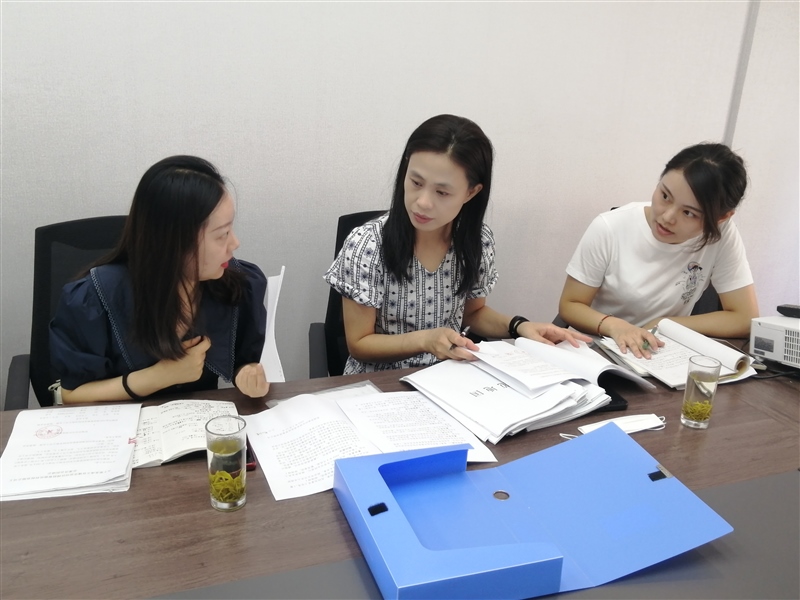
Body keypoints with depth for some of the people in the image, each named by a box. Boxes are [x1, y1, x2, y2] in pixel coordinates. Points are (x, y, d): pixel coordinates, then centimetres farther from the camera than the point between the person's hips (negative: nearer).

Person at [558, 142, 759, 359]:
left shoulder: (722, 235, -14)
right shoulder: (608, 229, -16)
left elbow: (745, 319, -9)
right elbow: (569, 306, -8)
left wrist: (661, 325, -13)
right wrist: (614, 326, -26)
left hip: (662, 357, 1)